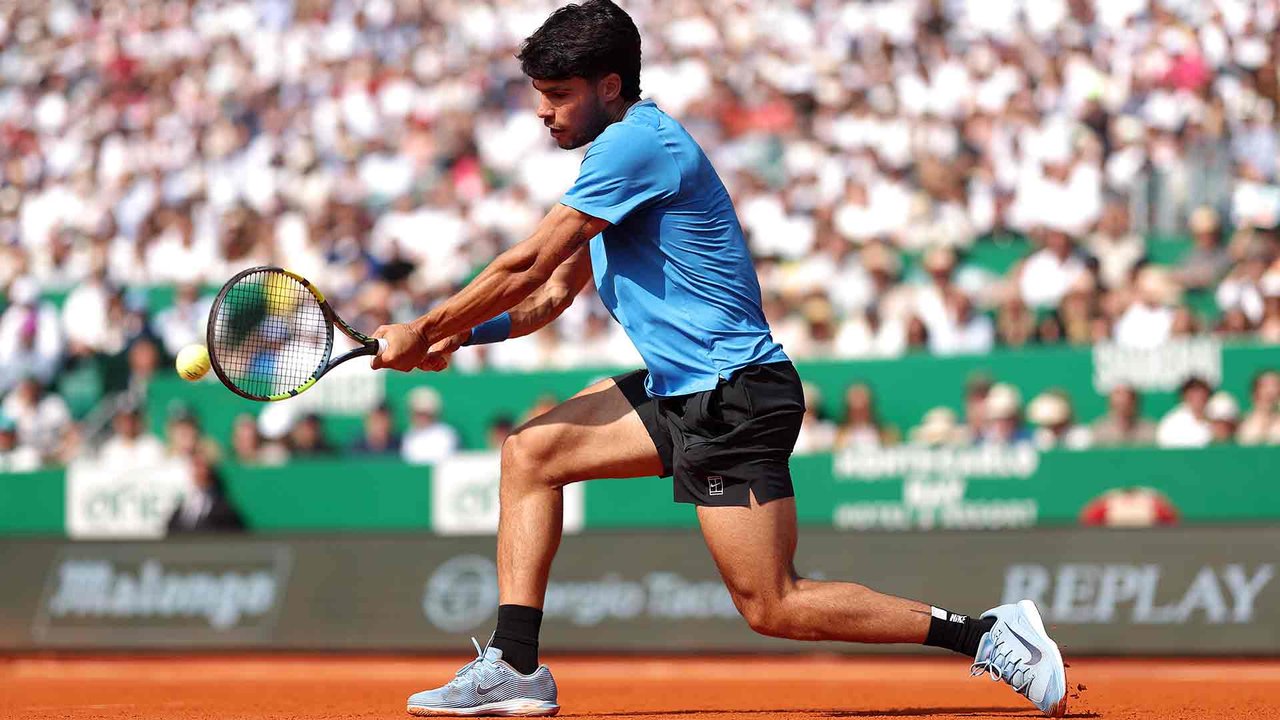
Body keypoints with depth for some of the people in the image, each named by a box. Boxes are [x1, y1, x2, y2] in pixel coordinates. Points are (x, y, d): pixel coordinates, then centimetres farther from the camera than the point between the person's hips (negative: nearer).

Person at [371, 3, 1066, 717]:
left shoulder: (638, 142, -15)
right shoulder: (621, 150, 17)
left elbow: (526, 266, -15)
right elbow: (552, 293, 20)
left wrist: (425, 329, -5)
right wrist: (456, 335, 5)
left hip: (735, 395, -10)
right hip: (680, 390, 10)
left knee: (774, 607, -10)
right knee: (530, 452, 7)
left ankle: (989, 634, -8)